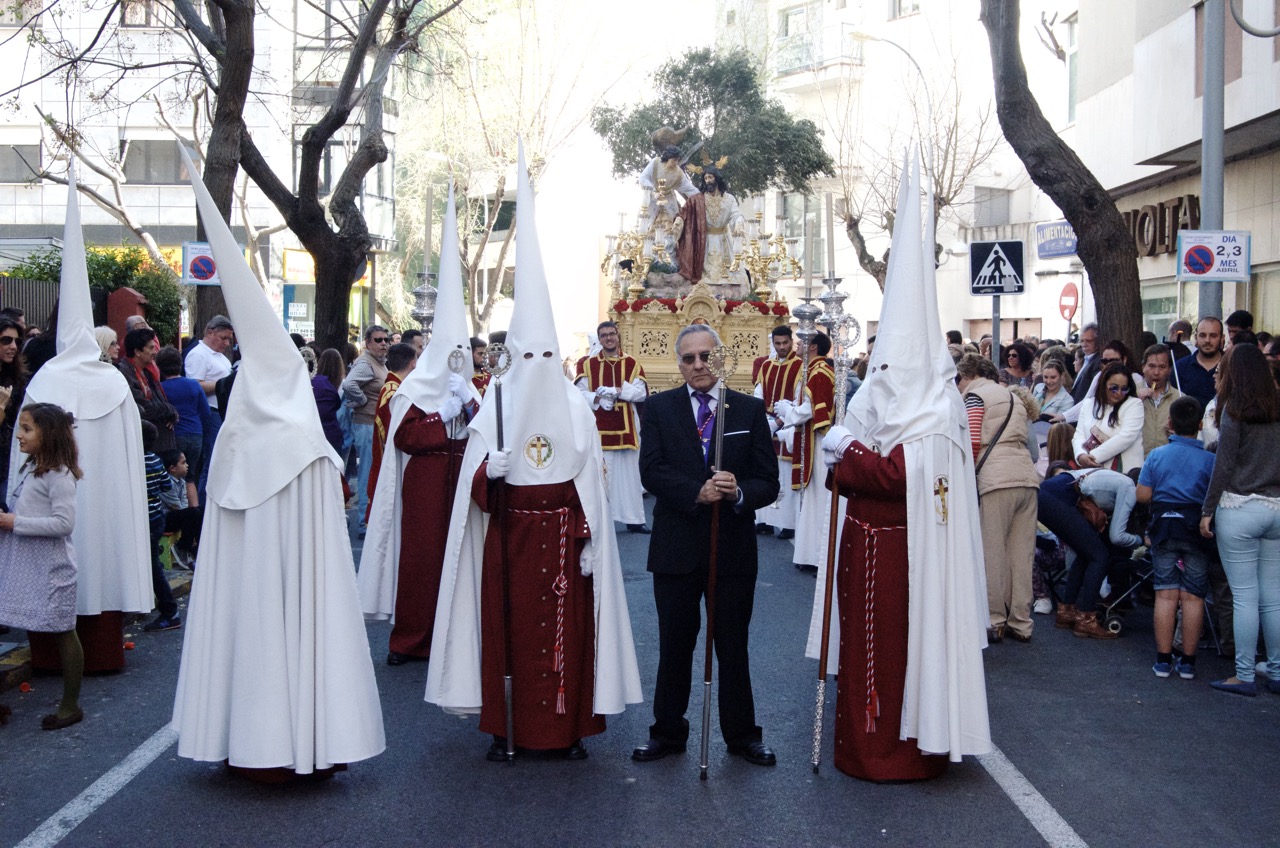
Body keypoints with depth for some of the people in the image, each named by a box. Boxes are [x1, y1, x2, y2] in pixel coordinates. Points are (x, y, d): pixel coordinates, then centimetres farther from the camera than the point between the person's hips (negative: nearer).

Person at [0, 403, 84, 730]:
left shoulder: (59, 475, -15)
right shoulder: (29, 469, 12)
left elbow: (64, 522, -22)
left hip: (51, 566, -9)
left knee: (62, 632, 2)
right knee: (32, 630, 9)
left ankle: (71, 705, 12)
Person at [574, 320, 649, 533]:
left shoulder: (632, 364, 7)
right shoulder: (587, 364, 5)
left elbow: (641, 392, -4)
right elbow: (579, 393, -3)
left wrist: (616, 391, -16)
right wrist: (597, 398, -20)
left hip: (625, 429, 2)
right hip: (598, 430, -1)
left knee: (629, 474, 5)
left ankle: (633, 519, 11)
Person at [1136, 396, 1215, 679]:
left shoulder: (1156, 455, 0)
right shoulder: (1210, 459, -5)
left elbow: (1142, 495, -2)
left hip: (1164, 526, 1)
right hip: (1196, 529, -1)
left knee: (1166, 594, 5)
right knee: (1192, 597, 4)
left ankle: (1163, 660, 7)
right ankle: (1187, 661, 8)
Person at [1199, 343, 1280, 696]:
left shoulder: (1235, 409, -7)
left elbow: (1224, 465, -9)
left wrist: (1207, 510, -3)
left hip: (1240, 508, -5)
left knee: (1244, 597, -1)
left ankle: (1244, 676, 3)